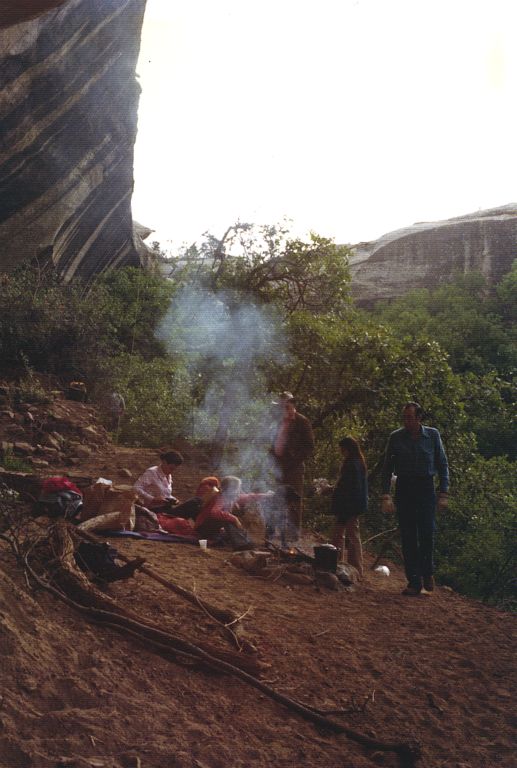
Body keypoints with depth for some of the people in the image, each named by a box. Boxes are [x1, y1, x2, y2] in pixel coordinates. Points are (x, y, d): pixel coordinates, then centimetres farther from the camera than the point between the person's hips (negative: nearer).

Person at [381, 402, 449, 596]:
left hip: (426, 488, 0)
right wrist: (386, 496, -3)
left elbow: (443, 465, 7)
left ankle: (427, 572, 18)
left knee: (427, 533, -8)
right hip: (404, 489, 1)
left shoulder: (432, 435, 2)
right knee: (408, 536, 0)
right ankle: (414, 582, 7)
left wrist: (443, 494, 0)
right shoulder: (396, 437, 1)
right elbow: (387, 468, 4)